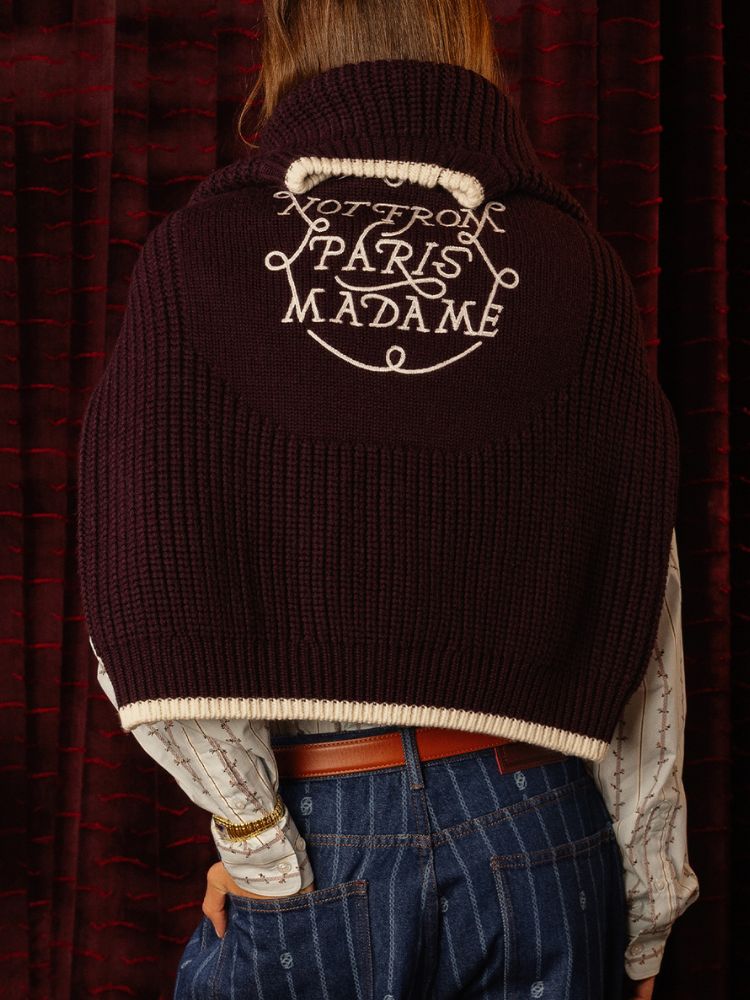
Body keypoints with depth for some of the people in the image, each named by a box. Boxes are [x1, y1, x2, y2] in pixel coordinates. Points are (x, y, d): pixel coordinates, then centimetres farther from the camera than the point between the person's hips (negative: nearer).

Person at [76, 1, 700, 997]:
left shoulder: (199, 249, -5)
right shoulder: (575, 264, -3)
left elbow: (145, 593, -14)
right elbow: (638, 624, -2)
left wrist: (261, 846, -4)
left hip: (313, 837, -1)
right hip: (534, 841, 2)